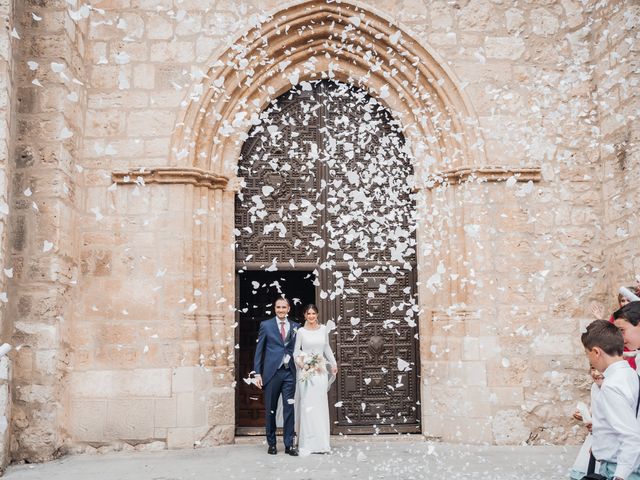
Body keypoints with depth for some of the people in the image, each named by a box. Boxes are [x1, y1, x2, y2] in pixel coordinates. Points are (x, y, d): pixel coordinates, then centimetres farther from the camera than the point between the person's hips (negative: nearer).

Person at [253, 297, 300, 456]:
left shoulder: (295, 327, 8)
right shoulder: (266, 325, 3)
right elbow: (259, 350, 3)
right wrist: (257, 373, -2)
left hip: (289, 373, 1)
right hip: (271, 372, -1)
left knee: (289, 409, 0)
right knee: (270, 410, 6)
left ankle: (289, 445, 6)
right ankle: (271, 444, 17)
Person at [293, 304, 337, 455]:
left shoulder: (323, 329, 7)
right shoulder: (301, 331, 0)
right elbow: (296, 352, 1)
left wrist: (333, 364, 16)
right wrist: (301, 363, -15)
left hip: (320, 371, 3)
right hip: (306, 371, -2)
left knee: (320, 405, 3)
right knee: (306, 405, -3)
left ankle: (321, 442, 9)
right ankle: (307, 444, 1)